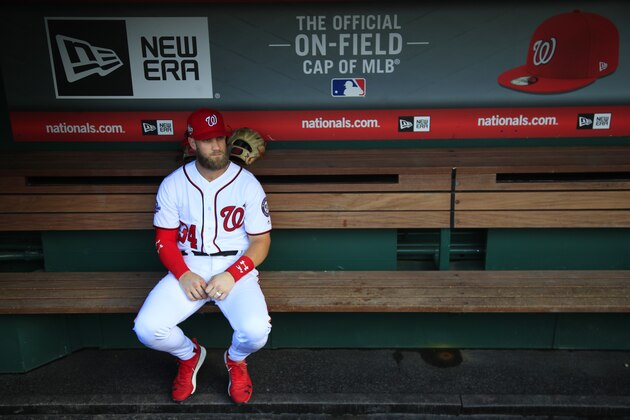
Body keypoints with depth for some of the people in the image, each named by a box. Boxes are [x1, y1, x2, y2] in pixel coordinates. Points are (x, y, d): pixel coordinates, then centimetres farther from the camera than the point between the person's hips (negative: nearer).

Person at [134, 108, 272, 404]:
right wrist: (183, 275, -13)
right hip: (187, 269, 2)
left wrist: (231, 275, -18)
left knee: (256, 331, -27)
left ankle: (235, 360, 14)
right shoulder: (173, 184, 0)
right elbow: (165, 239, 5)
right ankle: (189, 356, 17)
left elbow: (261, 241, -3)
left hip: (236, 269, -1)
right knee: (147, 329, -20)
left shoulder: (247, 184, -5)